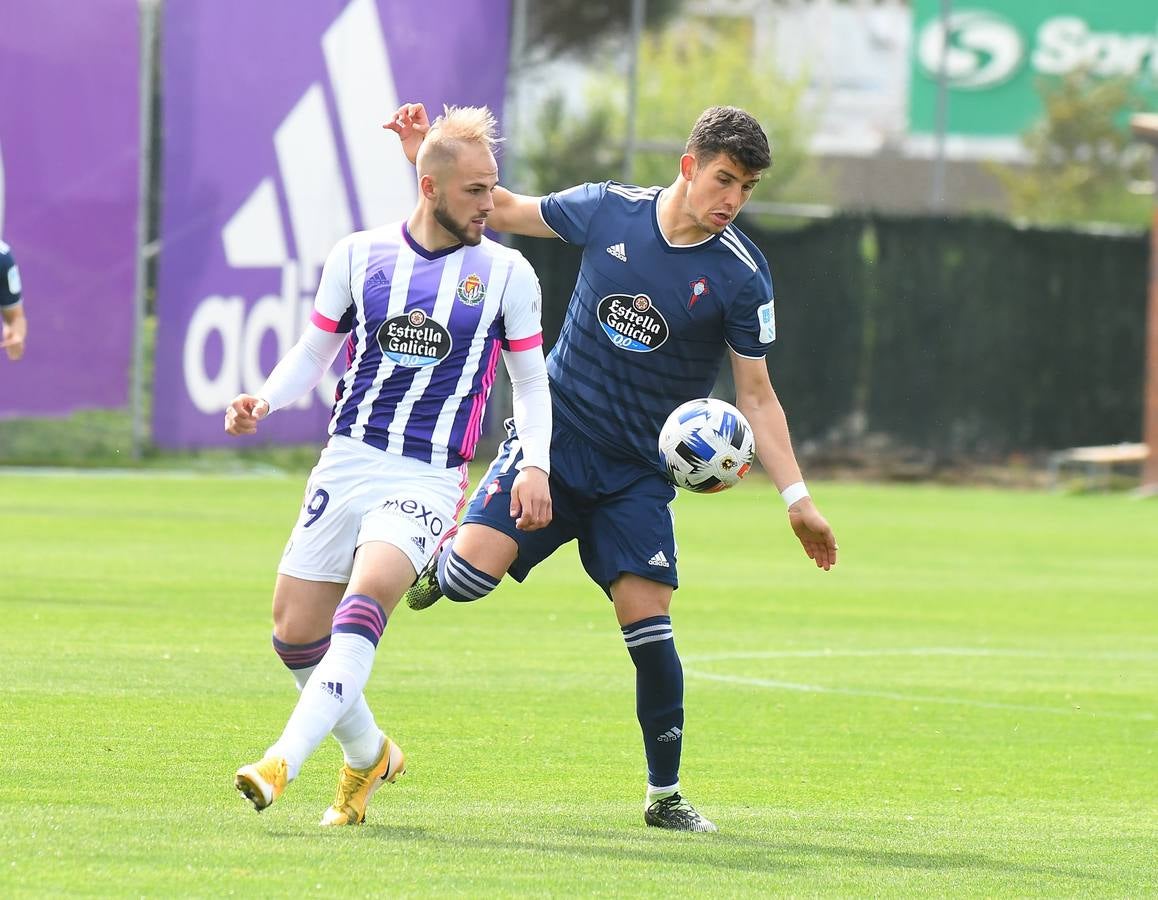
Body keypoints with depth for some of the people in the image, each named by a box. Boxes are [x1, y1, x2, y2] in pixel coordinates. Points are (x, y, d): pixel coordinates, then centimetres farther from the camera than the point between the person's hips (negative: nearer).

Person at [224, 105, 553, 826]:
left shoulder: (506, 273, 3)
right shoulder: (359, 256, 5)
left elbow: (531, 380, 10)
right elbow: (315, 351, 15)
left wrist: (535, 467, -4)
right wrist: (265, 400, -4)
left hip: (429, 479, -3)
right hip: (348, 461, 3)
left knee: (366, 597, -27)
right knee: (294, 632, 2)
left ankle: (283, 764, -34)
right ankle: (369, 755, 27)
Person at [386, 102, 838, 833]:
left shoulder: (741, 275, -9)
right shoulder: (609, 210, -5)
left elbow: (756, 395, -4)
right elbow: (509, 211, 13)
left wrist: (797, 499, -11)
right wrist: (429, 157, 5)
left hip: (638, 471, 0)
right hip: (556, 433, 1)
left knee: (648, 614, -11)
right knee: (477, 569, -20)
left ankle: (666, 794, 5)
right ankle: (443, 558, 20)